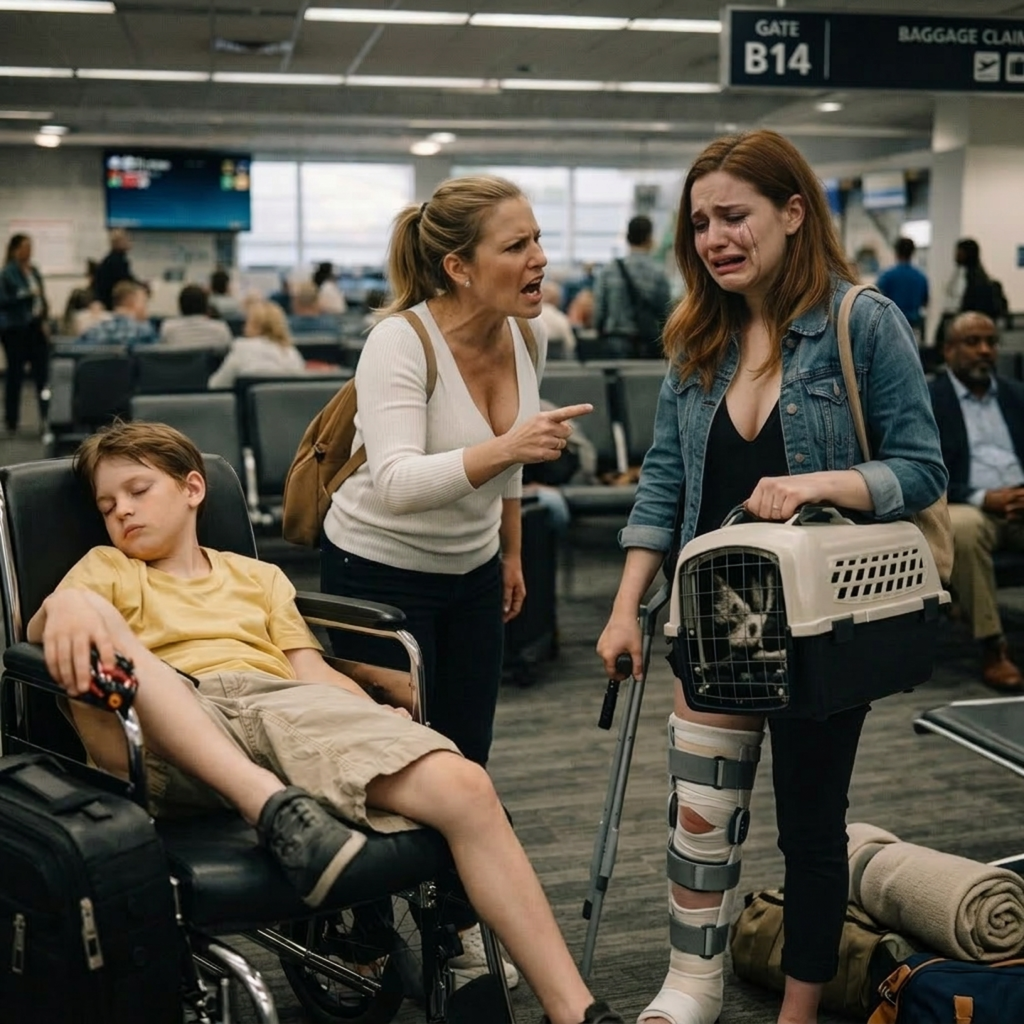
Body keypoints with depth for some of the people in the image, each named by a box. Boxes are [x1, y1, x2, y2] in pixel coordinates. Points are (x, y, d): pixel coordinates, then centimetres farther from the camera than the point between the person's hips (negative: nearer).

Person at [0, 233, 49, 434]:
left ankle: (48, 416, 3)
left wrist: (44, 320, 8)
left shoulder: (33, 270, 11)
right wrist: (24, 295, -21)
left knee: (43, 371, -1)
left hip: (35, 326, 5)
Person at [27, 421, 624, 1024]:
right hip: (173, 743, -1)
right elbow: (40, 627, 4)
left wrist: (381, 723, -1)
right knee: (94, 620, -31)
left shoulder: (259, 577, 32)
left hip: (291, 707, 2)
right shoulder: (107, 569, 26)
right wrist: (65, 605, -22)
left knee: (465, 789, -22)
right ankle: (273, 804, -44)